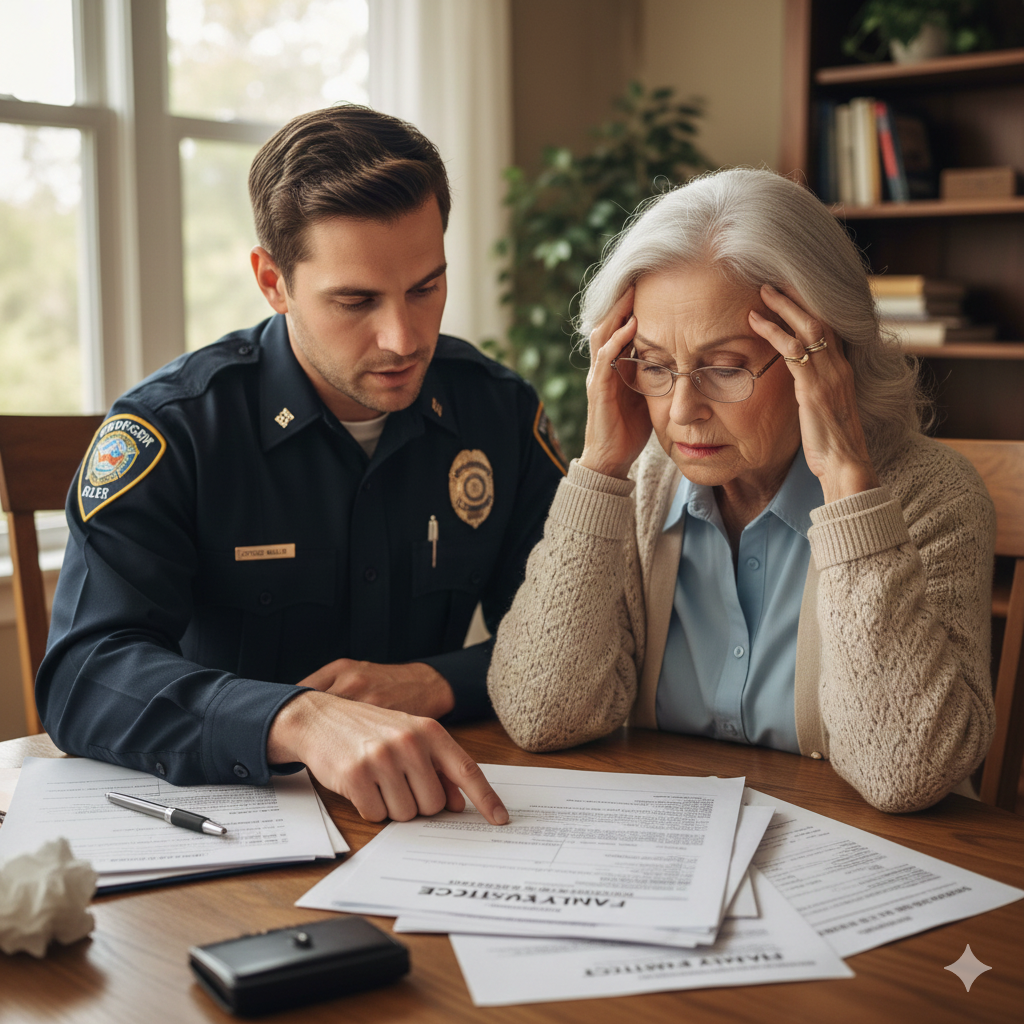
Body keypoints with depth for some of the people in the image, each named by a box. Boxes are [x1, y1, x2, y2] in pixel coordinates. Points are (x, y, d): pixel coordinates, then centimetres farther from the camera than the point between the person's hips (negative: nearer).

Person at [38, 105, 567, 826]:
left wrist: (434, 683, -15)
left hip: (435, 813, 3)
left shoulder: (501, 412, 1)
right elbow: (84, 678, -23)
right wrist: (301, 720, -39)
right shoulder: (166, 429, -11)